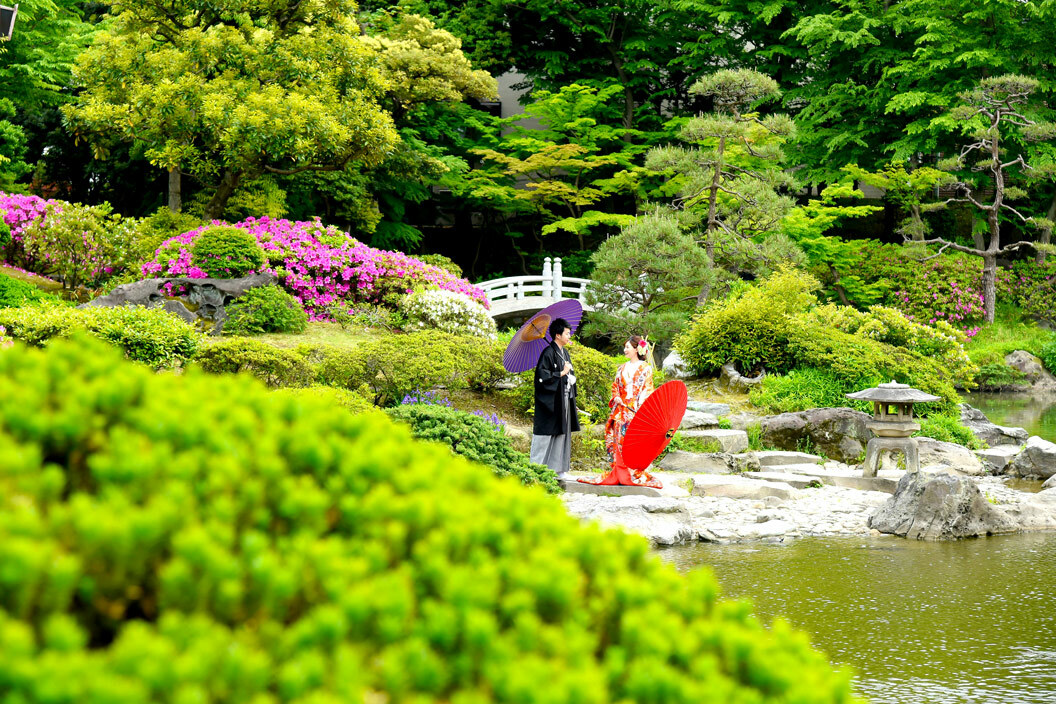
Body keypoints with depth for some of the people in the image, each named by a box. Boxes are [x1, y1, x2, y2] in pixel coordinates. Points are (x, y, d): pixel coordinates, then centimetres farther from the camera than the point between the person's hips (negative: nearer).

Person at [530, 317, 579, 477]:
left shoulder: (564, 353, 14)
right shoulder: (548, 353, -14)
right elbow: (542, 376, -20)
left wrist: (571, 378, 9)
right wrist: (562, 373, -14)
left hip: (564, 400, 9)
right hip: (551, 401, -9)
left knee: (562, 434, 9)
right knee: (546, 436, -6)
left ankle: (558, 469, 14)